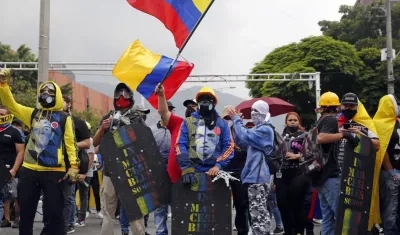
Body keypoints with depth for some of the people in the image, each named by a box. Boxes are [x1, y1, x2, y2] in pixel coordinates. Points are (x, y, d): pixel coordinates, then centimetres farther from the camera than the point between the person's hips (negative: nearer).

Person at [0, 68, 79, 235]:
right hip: (29, 170, 4)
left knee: (54, 213, 0)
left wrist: (74, 165, -10)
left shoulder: (64, 118, 3)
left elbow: (70, 143, -1)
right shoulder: (33, 114, 13)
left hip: (54, 171, -4)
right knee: (26, 212, 12)